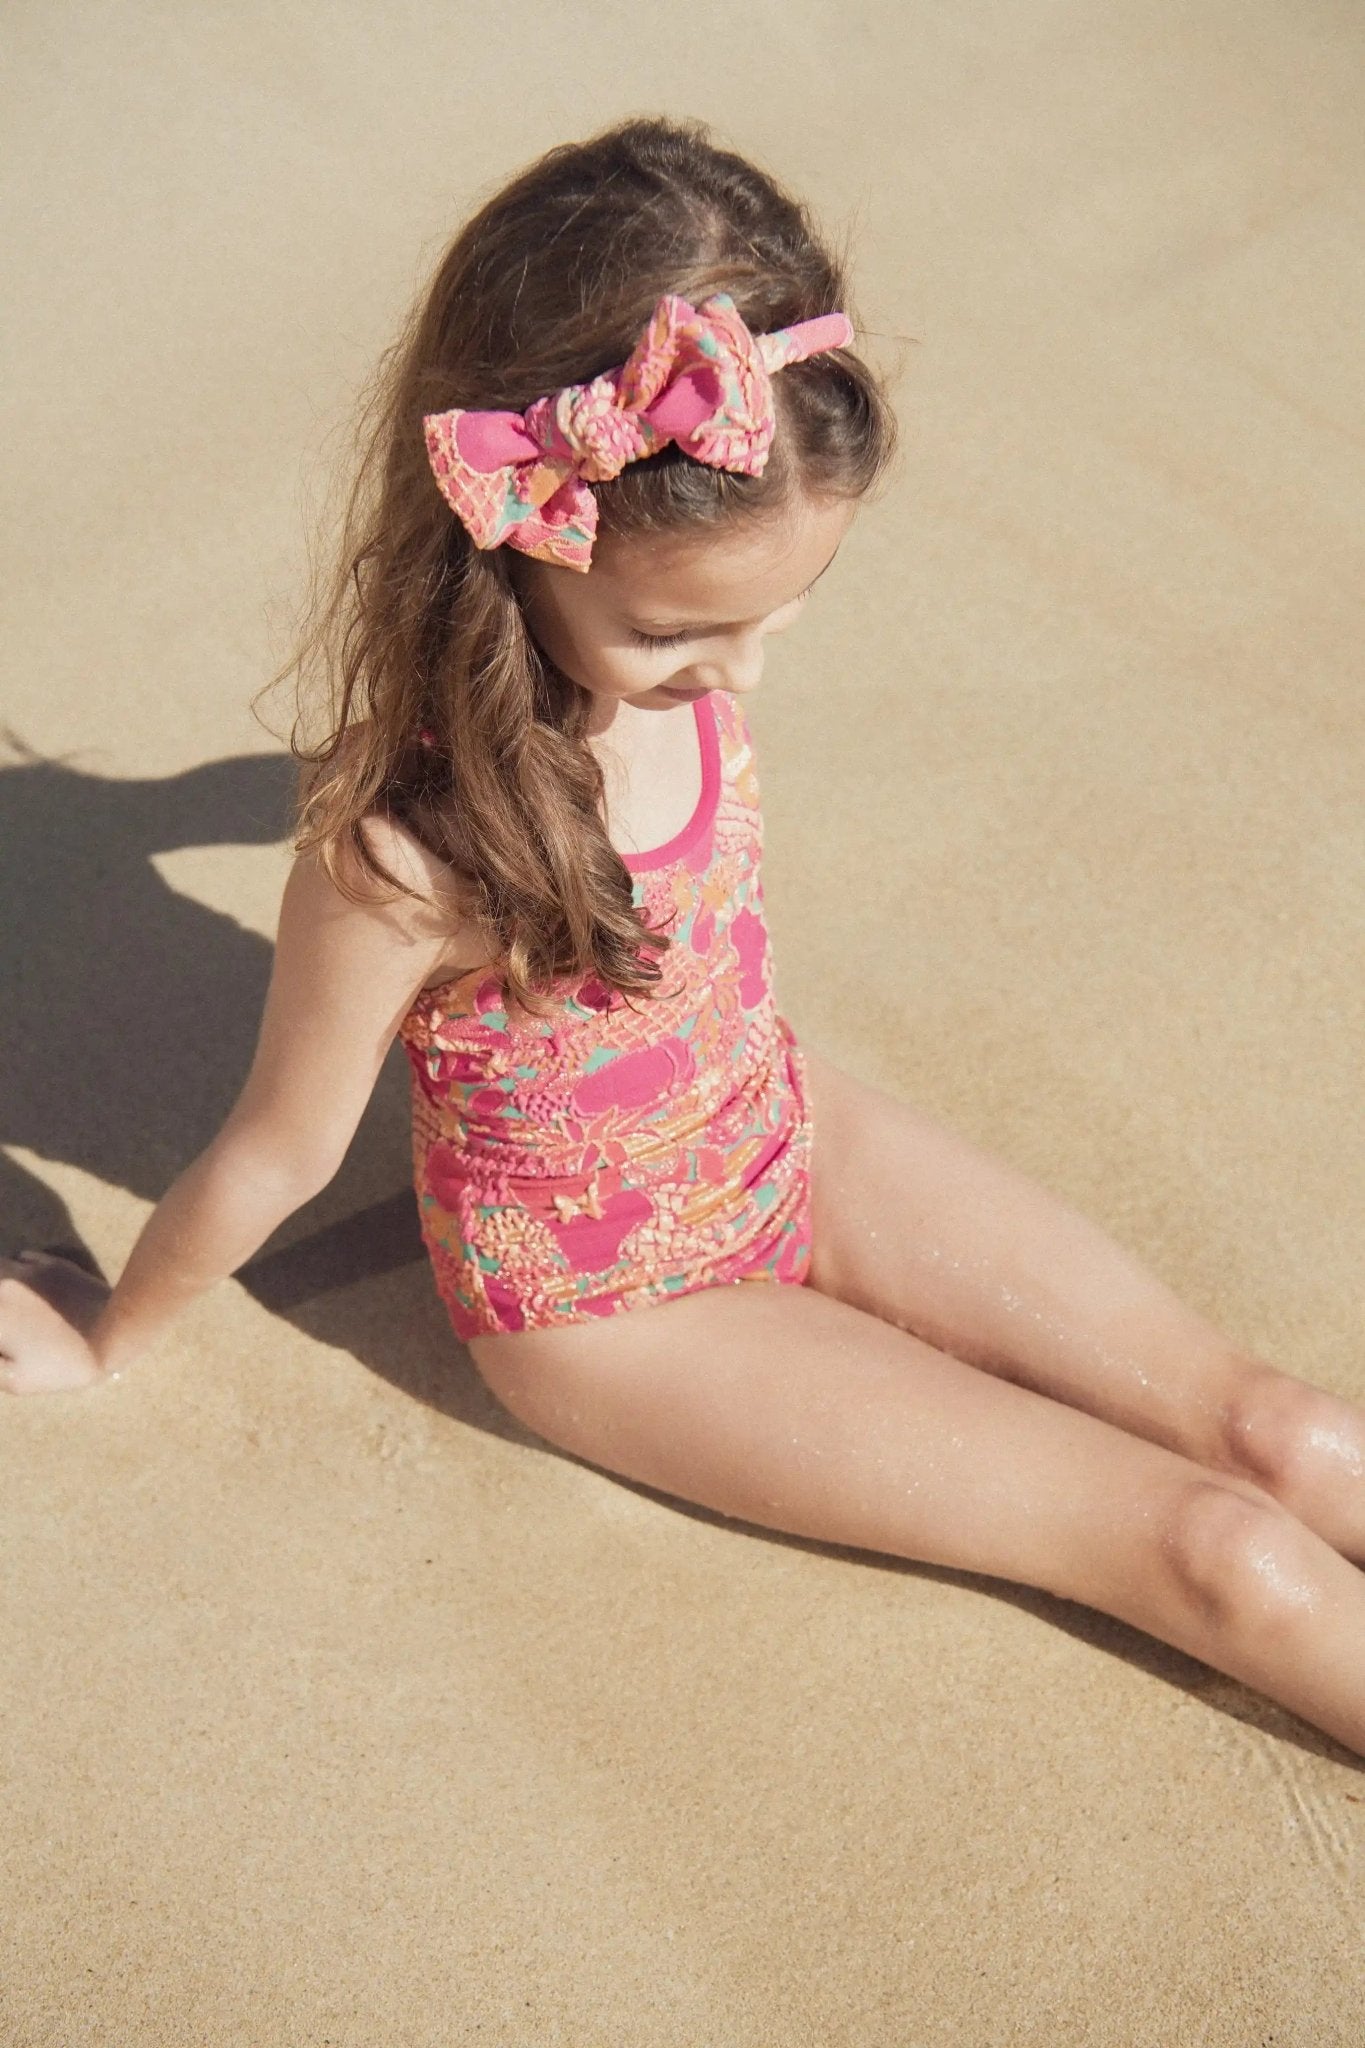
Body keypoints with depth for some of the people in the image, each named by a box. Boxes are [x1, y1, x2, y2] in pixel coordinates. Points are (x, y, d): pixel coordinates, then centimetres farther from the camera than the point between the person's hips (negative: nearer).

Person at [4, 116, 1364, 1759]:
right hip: (615, 1303, -5)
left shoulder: (663, 651, -19)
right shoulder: (399, 857, -36)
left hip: (797, 1136, 6)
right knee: (1228, 1560, -8)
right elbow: (278, 1157, -16)